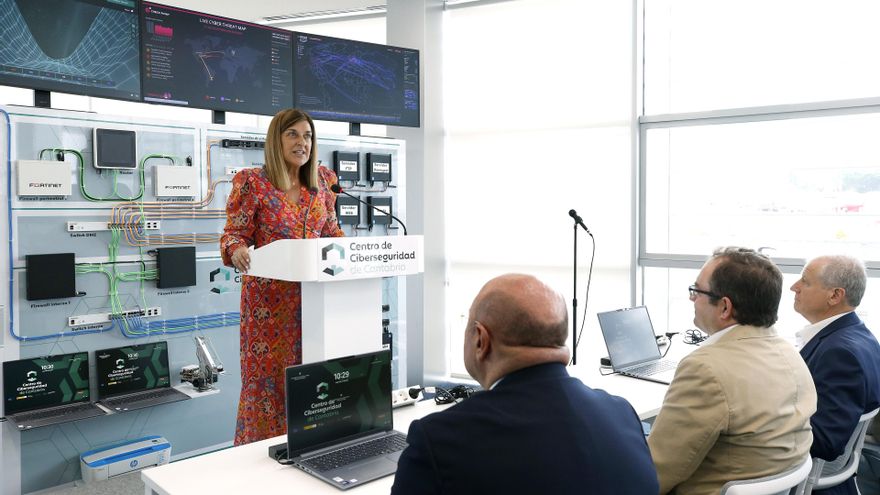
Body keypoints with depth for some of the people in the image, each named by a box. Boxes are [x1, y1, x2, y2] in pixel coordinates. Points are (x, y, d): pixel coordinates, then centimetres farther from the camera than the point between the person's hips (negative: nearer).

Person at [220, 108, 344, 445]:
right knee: (267, 376, 0)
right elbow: (234, 234, -5)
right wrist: (237, 251, -27)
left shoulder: (321, 181, 9)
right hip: (270, 295, -4)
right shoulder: (252, 182, -5)